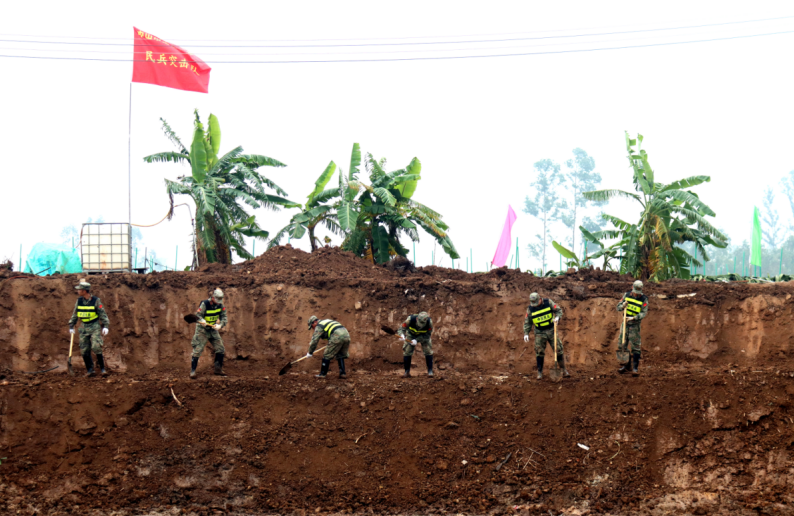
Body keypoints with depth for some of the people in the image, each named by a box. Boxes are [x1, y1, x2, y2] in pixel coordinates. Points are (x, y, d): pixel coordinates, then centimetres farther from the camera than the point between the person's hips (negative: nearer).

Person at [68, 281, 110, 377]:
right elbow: (74, 314, 13)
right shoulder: (79, 301, 4)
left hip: (95, 326, -4)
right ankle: (89, 370, 13)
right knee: (84, 350, 1)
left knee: (96, 347, -17)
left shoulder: (96, 301, -8)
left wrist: (106, 326, -13)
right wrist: (71, 326, 11)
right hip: (84, 327, 4)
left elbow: (103, 314, -6)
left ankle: (102, 368, -4)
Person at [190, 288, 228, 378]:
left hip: (213, 329, 6)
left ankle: (218, 369, 20)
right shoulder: (204, 304, -18)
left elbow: (224, 317, -2)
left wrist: (220, 325, -21)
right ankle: (192, 371, -9)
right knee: (197, 349, -13)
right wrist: (202, 321, -38)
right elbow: (198, 315, -18)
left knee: (220, 349, 6)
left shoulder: (220, 305, -1)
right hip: (202, 330, -6)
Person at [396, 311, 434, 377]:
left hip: (424, 335, 0)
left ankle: (430, 371, -4)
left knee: (428, 351, -14)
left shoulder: (429, 322, -36)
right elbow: (401, 329, -33)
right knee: (407, 352, -9)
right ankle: (407, 372, 2)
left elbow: (427, 335, -27)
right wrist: (402, 335, -57)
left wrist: (417, 340, -40)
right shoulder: (410, 319, -38)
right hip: (411, 334, 0)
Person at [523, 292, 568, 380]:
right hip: (540, 332, 0)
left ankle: (564, 371, 7)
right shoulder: (530, 309, -7)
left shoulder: (548, 302, -10)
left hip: (551, 330, 0)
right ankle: (540, 373, 4)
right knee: (539, 352, -5)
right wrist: (526, 333, -12)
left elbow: (559, 310, -6)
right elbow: (527, 322, -1)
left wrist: (557, 317, -27)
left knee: (558, 350, -1)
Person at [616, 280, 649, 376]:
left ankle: (635, 368, -4)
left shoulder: (644, 299, -9)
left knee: (635, 346, -7)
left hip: (635, 325, -4)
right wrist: (623, 306, -17)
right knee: (622, 345, 7)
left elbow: (644, 313, -16)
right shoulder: (626, 295, 2)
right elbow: (618, 307, 5)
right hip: (625, 323, 4)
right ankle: (626, 366, 19)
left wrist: (633, 318, -29)